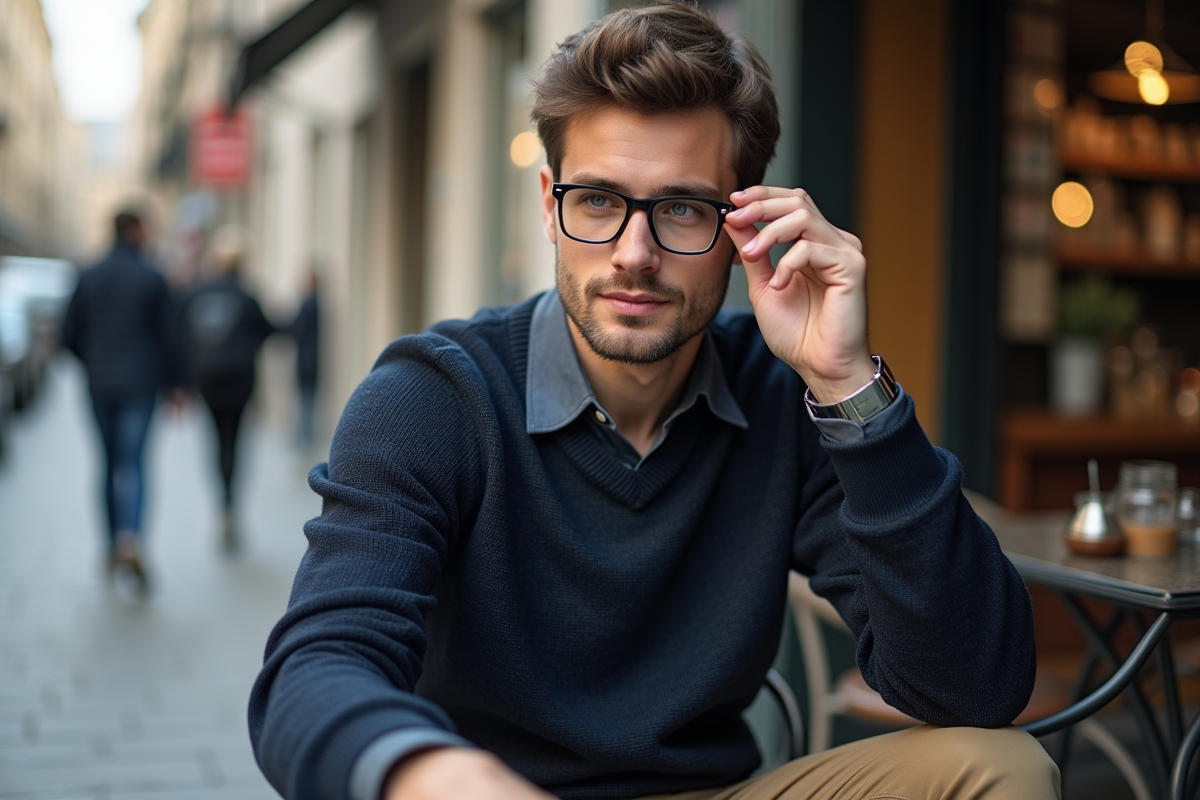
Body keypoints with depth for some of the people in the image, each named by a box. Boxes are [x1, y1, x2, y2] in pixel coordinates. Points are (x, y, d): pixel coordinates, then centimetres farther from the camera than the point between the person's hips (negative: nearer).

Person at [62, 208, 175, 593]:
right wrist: (172, 383, 4)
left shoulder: (89, 277, 4)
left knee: (110, 463, 15)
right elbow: (166, 336, -5)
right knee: (132, 463, -5)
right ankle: (131, 539, -27)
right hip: (140, 385, -3)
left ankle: (113, 549, 20)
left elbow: (69, 334, 5)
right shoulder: (152, 279, -6)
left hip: (99, 385, 3)